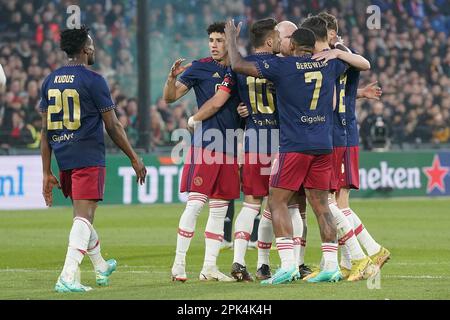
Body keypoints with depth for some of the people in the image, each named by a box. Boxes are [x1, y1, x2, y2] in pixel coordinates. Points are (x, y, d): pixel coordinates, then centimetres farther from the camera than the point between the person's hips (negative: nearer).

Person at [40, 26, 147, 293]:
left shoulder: (51, 81, 9)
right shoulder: (93, 80, -9)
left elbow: (46, 130, 9)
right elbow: (113, 127, -7)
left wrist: (47, 173, 11)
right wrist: (135, 159, 3)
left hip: (63, 158, 7)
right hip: (89, 157, -7)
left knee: (82, 214, 21)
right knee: (84, 217, -8)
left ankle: (101, 268, 40)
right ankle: (68, 277, -20)